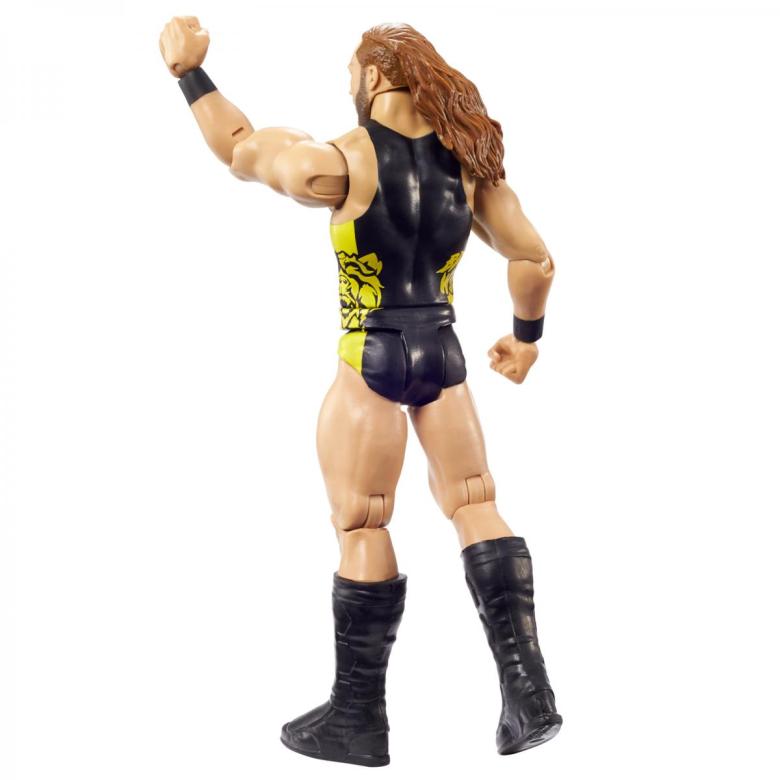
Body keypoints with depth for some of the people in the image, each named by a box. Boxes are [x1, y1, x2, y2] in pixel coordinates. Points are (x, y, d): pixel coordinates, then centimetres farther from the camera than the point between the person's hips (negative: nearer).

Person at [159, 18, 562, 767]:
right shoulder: (469, 163, 2)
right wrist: (526, 337, 22)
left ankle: (358, 719, 12)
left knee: (361, 531, 2)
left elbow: (239, 149, -2)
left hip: (371, 364, -5)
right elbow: (535, 259, 6)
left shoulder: (343, 163, -13)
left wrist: (188, 69, 10)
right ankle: (527, 691, 4)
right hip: (442, 357, 5)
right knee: (475, 508, 11)